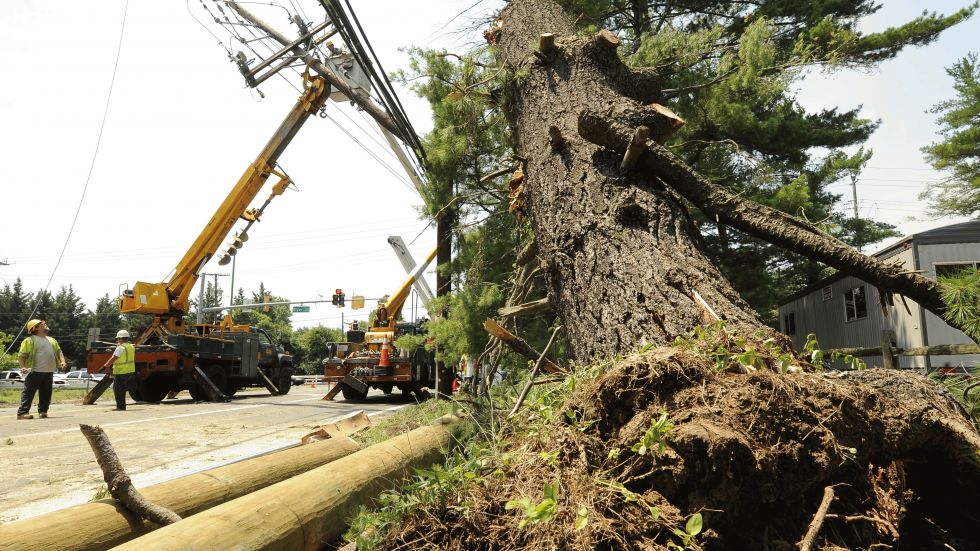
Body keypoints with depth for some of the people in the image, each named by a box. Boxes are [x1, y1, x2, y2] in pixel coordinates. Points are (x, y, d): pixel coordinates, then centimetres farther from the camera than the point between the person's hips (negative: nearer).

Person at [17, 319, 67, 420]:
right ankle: (22, 412, -7)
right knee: (29, 393, -7)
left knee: (46, 393, 9)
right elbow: (21, 355, -5)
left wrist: (62, 361, 5)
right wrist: (23, 367, -19)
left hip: (49, 372, 6)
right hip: (35, 372, -6)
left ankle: (43, 411, 18)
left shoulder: (52, 340, 20)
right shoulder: (30, 340, -1)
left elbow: (59, 351, 23)